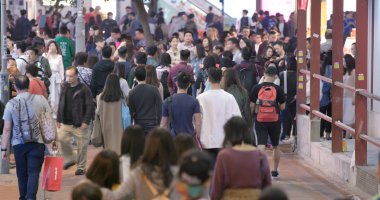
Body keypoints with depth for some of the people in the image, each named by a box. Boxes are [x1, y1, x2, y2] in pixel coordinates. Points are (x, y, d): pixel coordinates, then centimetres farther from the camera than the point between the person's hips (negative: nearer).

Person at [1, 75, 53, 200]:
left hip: (18, 144, 1)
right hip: (37, 143, -1)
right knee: (34, 172, -3)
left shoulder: (11, 104, -3)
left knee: (22, 174, 14)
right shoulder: (40, 100, -3)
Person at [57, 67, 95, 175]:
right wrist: (59, 119, 13)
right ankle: (69, 159, 15)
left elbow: (90, 106, -11)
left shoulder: (84, 89, -9)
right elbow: (61, 105, 16)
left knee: (82, 145, 1)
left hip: (79, 124, -5)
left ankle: (81, 167, 14)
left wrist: (86, 121, -17)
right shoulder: (65, 88, 9)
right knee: (62, 139, -7)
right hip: (66, 123, 5)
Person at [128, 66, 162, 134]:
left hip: (139, 125, 1)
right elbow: (159, 108, -3)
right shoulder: (154, 89, -6)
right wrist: (158, 123, 6)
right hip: (152, 125, -1)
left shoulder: (132, 93, -3)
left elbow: (131, 111, 1)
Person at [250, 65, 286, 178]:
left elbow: (252, 105, -2)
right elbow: (282, 107, -3)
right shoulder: (278, 89, -6)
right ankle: (275, 171, 29)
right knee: (275, 146, 18)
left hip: (260, 121, 0)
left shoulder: (257, 88, -4)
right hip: (275, 121, 0)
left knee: (261, 145, -5)